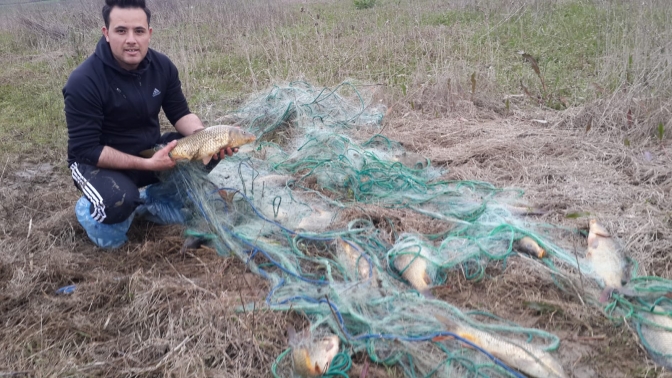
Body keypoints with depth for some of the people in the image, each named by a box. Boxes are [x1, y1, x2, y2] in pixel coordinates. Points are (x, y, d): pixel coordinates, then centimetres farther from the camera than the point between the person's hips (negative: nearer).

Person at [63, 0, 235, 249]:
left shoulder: (162, 66, -8)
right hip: (99, 162, -5)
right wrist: (147, 164, -31)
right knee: (119, 202, -37)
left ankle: (154, 199, 6)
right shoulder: (84, 82, -24)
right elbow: (85, 150, -24)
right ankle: (88, 208, 2)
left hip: (151, 150, 6)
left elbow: (180, 114, 0)